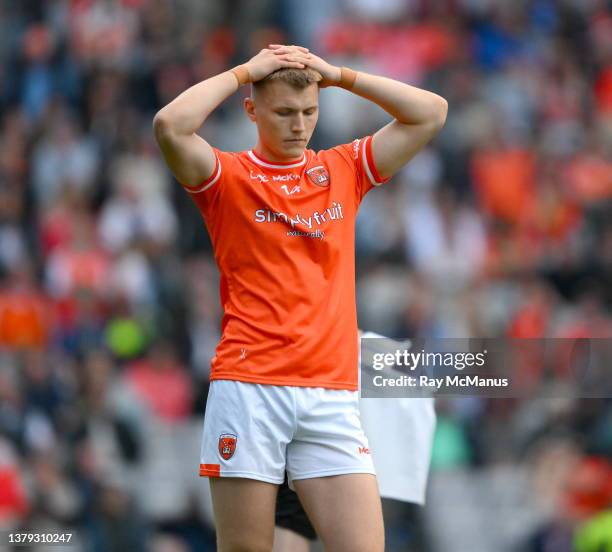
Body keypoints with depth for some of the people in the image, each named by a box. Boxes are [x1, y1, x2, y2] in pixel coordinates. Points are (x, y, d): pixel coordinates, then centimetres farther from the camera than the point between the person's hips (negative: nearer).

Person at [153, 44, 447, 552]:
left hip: (332, 394, 3)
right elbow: (171, 126, -14)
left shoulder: (344, 170, 15)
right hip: (249, 389, -3)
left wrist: (338, 75, 8)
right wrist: (244, 72, -3)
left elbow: (431, 113, 11)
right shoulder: (228, 178, 5)